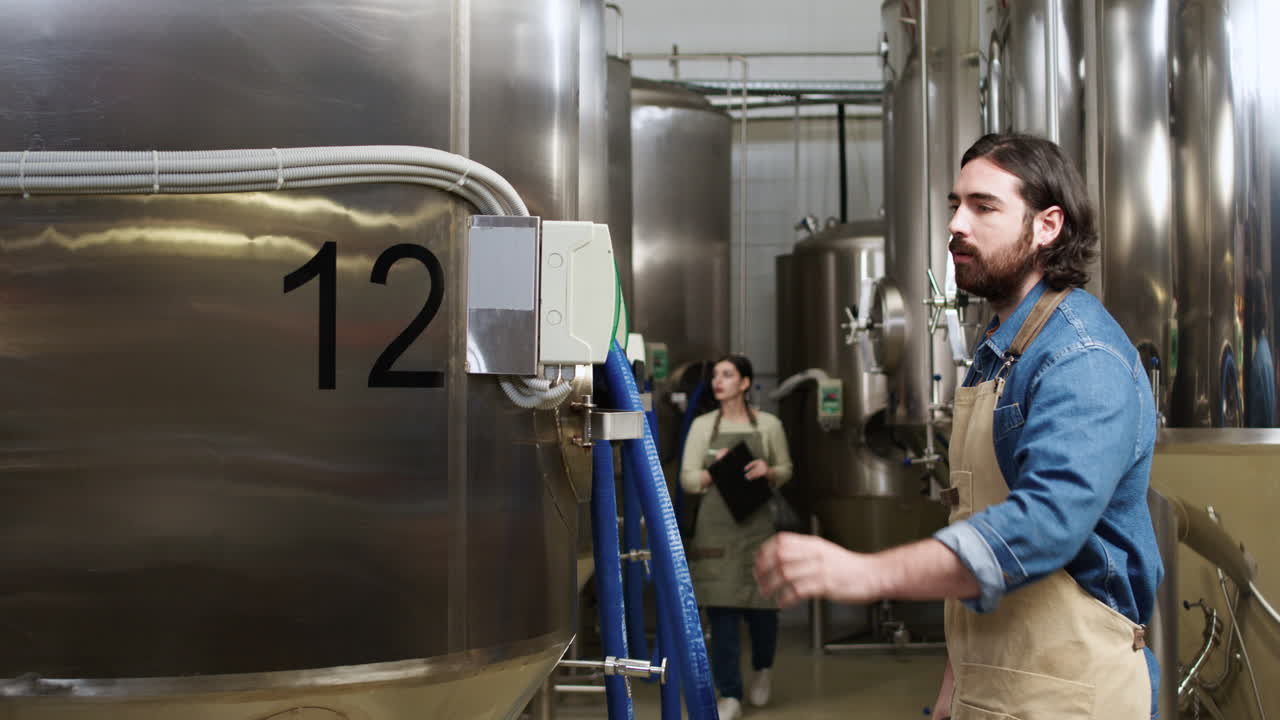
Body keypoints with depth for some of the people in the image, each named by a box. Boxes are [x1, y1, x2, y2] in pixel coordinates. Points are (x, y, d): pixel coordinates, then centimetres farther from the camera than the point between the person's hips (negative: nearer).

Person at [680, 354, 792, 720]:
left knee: (761, 603, 5)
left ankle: (762, 669, 37)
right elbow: (687, 479, 3)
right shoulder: (702, 425, 4)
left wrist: (768, 472, -10)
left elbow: (786, 469, 12)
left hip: (755, 523, 0)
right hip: (715, 525, 0)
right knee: (721, 608, -3)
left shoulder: (768, 424, 3)